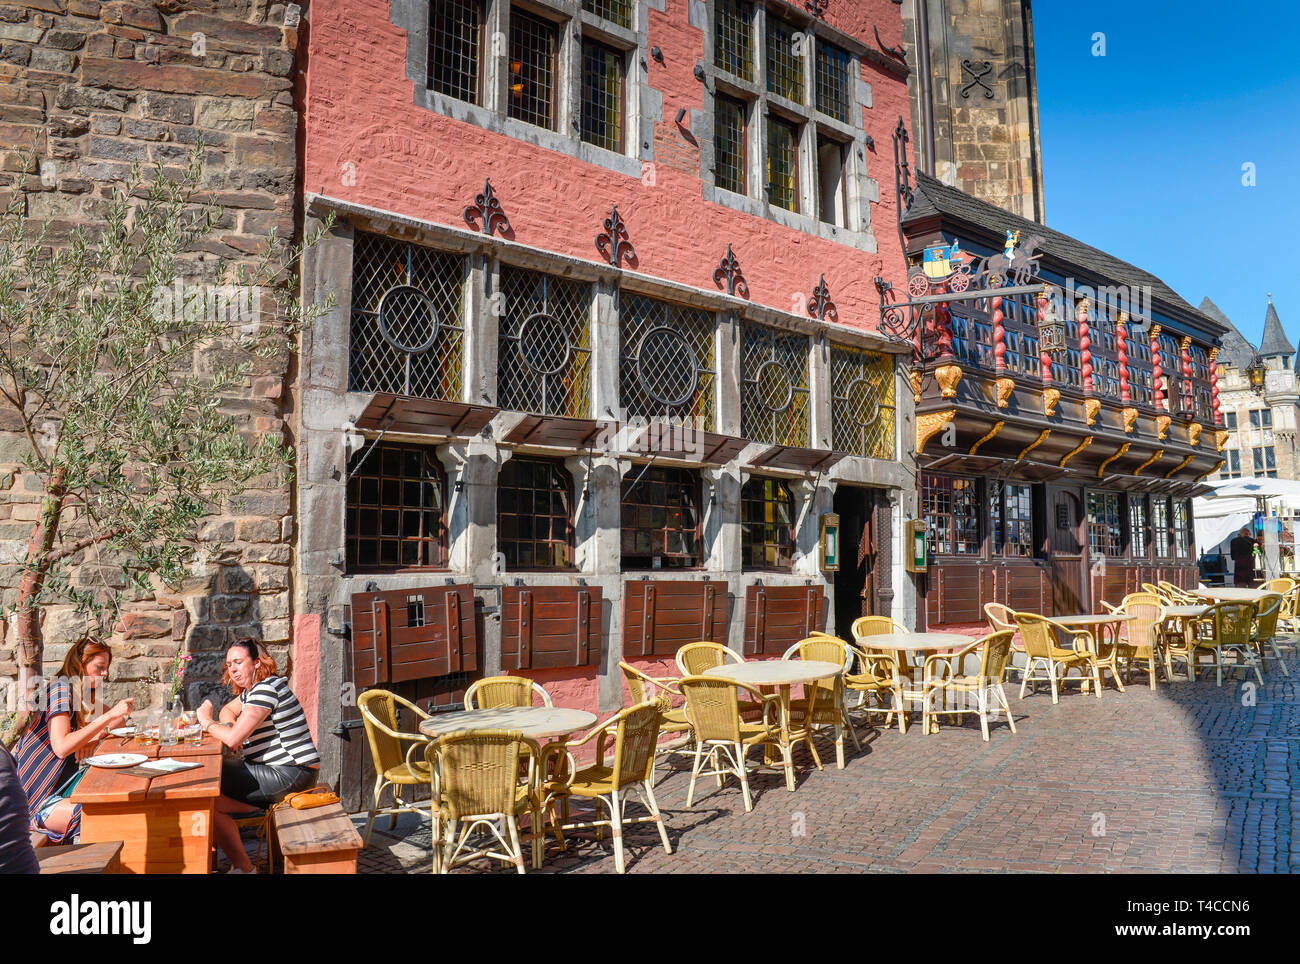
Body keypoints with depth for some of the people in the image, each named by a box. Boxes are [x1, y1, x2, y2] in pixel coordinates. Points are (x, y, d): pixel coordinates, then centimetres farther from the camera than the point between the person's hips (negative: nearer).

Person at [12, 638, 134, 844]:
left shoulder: (83, 693, 14)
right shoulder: (59, 688, -12)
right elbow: (61, 747, -24)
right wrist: (109, 716, -25)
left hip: (59, 786, 9)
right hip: (38, 801, -9)